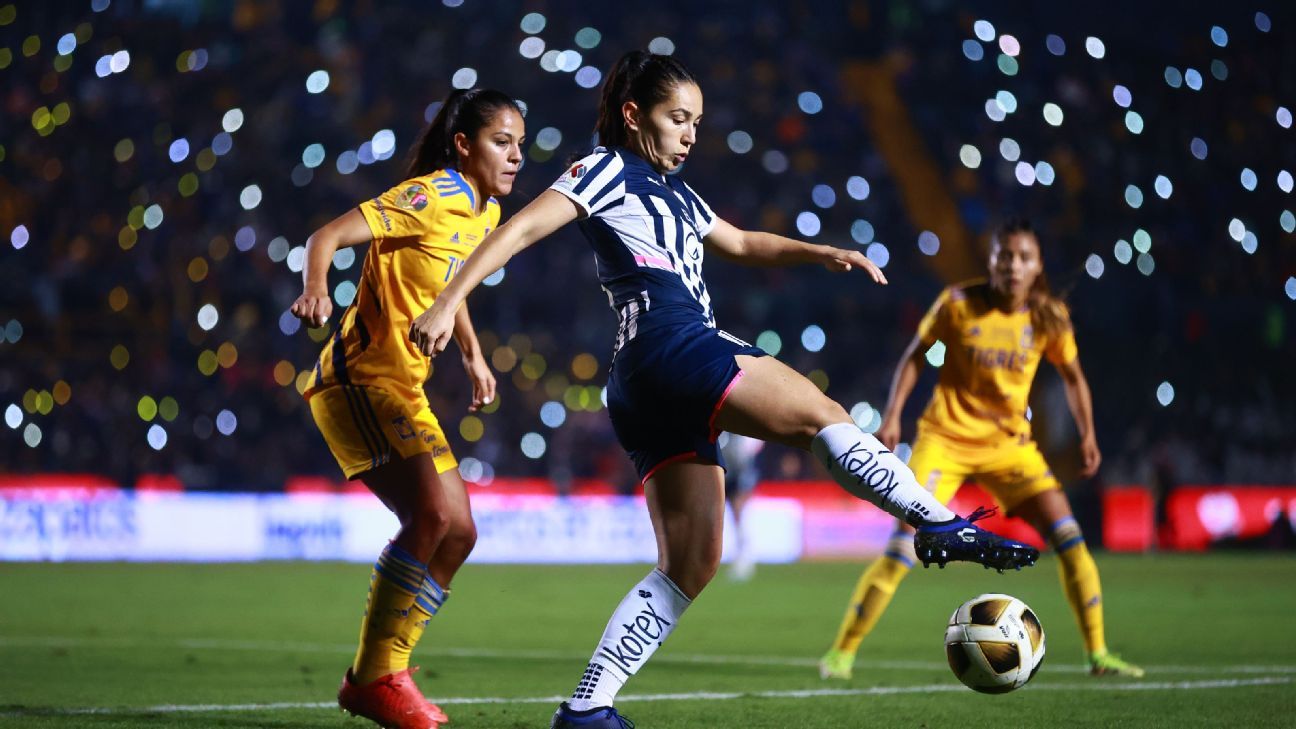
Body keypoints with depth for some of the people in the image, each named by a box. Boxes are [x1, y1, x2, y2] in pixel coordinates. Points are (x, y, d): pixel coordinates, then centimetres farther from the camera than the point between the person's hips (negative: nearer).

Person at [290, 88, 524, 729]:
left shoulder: (484, 211, 13)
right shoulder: (432, 196, -14)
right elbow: (329, 236, -22)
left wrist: (473, 357, 27)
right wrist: (316, 289, -41)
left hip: (399, 387, 10)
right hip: (363, 377, -10)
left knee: (457, 532, 6)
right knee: (434, 513, -23)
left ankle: (380, 673, 14)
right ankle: (374, 677, -14)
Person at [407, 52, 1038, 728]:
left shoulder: (673, 191, 28)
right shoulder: (609, 170, 3)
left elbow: (741, 243, 40)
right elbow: (524, 227, -9)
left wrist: (823, 253, 24)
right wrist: (448, 302, -21)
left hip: (657, 393, 9)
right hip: (670, 348, -9)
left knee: (689, 567, 2)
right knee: (820, 413, -12)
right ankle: (941, 525, -9)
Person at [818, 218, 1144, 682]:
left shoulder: (1048, 318, -5)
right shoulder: (958, 304, -12)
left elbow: (1072, 375, 11)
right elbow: (915, 356, 1)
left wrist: (1087, 434, 3)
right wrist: (892, 416, -6)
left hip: (1009, 444, 3)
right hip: (946, 438, -3)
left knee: (1070, 540, -10)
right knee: (901, 549, -14)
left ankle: (1097, 654, 1)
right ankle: (841, 653, -3)